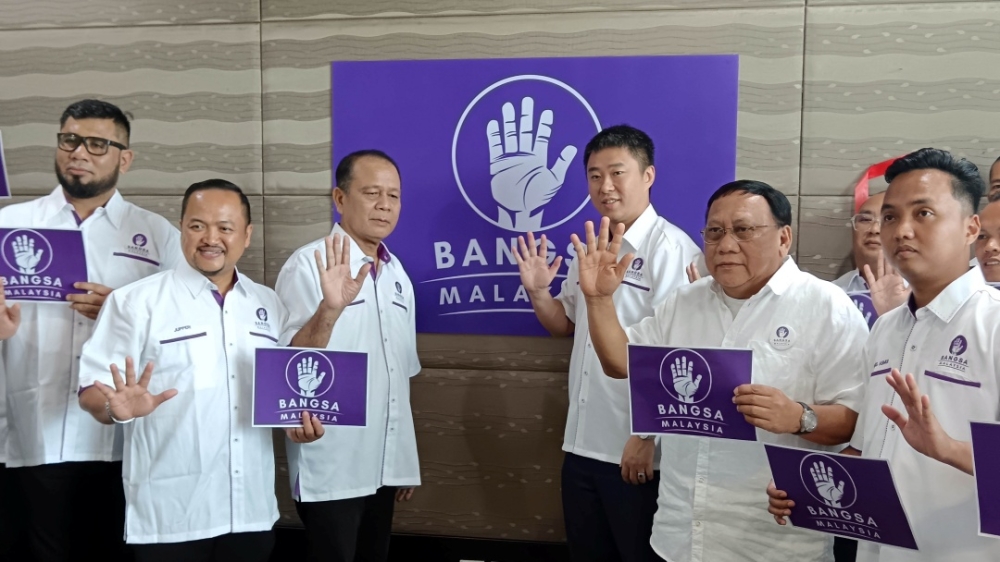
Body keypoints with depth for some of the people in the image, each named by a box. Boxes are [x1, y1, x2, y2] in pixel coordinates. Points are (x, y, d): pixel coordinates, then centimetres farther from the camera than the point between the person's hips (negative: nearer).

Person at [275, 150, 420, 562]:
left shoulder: (396, 272, 8)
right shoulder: (309, 264, -11)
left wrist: (406, 457, 15)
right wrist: (331, 308, -34)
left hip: (384, 466, 6)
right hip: (330, 470, -6)